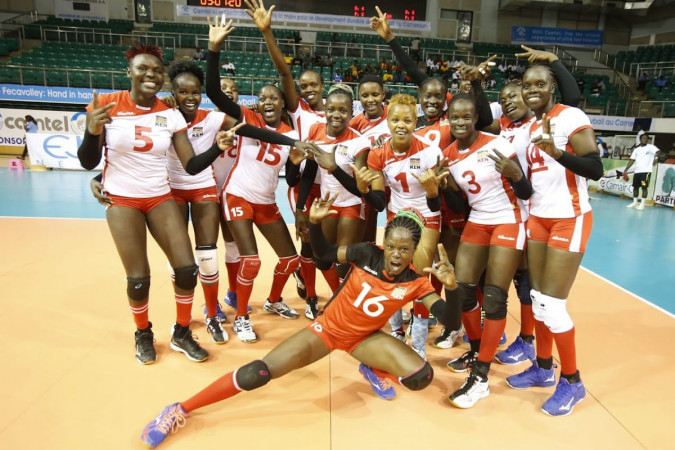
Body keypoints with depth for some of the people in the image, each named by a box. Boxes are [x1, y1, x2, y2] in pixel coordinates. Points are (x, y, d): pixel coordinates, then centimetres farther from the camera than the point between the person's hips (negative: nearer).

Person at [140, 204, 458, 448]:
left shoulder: (416, 283, -18)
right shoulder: (368, 254, -21)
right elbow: (324, 253, -10)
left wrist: (451, 286, -42)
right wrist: (315, 223, -29)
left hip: (363, 338, 2)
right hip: (327, 328, -2)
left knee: (422, 377, -18)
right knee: (258, 373, -17)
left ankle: (374, 371, 16)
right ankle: (180, 411, 0)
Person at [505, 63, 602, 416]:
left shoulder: (571, 117, -11)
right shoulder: (531, 128, 12)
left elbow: (596, 169, -20)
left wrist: (557, 152, -33)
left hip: (569, 219, -7)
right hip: (537, 218, 7)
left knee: (551, 304, -7)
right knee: (538, 298, 11)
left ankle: (572, 382, 13)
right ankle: (543, 367, 28)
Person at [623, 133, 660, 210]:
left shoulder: (651, 147, -2)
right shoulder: (636, 149, 13)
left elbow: (658, 151, -19)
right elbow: (632, 160, 12)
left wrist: (656, 157, -40)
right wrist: (625, 170, 5)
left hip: (646, 171, -5)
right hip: (637, 171, 5)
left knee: (644, 187, -7)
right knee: (635, 187, 11)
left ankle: (642, 204, -2)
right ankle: (635, 202, 23)